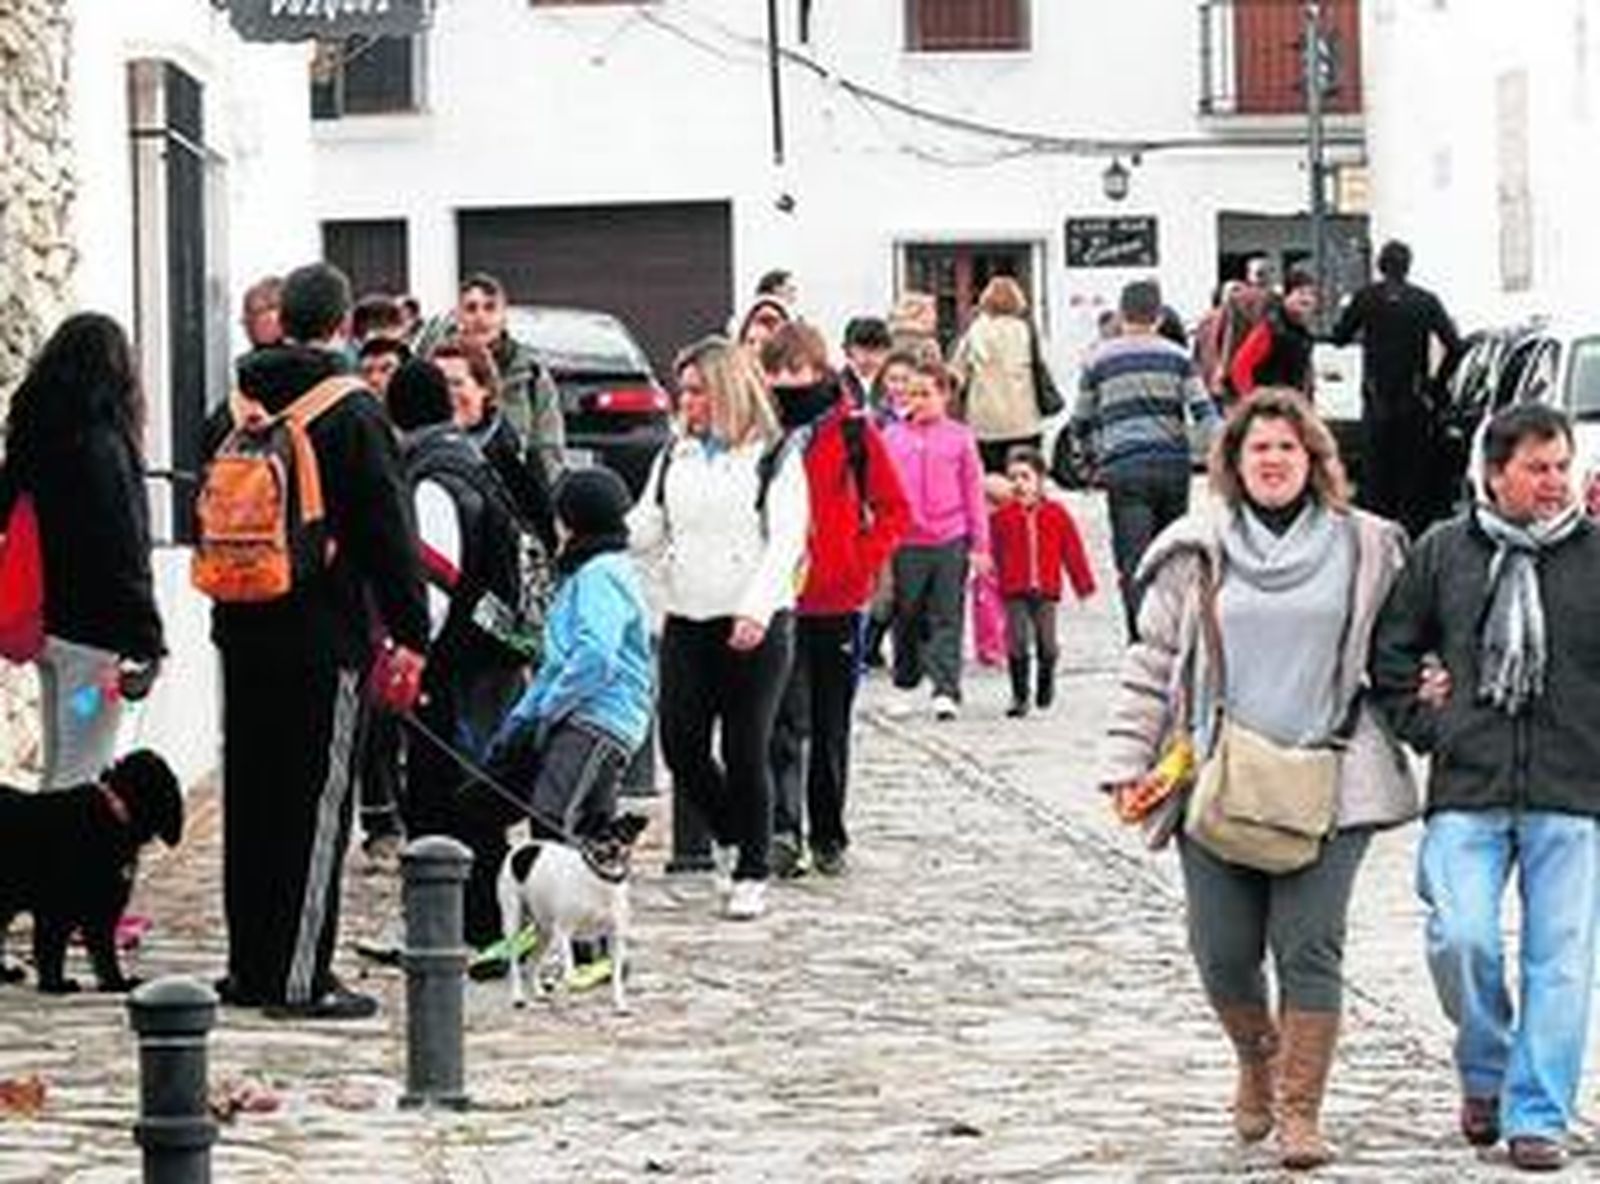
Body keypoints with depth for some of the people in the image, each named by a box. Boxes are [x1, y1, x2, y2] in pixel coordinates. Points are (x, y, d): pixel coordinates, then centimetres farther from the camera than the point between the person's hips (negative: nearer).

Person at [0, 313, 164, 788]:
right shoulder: (102, 446, -16)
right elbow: (124, 554, -18)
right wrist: (144, 641, -15)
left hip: (48, 621, 8)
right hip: (93, 630, -8)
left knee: (60, 768, 16)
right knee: (82, 775, -5)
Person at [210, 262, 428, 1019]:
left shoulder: (238, 408, 8)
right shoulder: (353, 415, -11)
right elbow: (388, 532, -12)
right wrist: (410, 634, -7)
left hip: (243, 634, 6)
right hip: (324, 637, -6)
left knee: (249, 799, 13)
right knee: (315, 804, -2)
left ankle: (251, 966, 19)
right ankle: (300, 978, -3)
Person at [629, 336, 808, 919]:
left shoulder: (776, 455, -2)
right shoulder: (675, 457, 15)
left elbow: (786, 539, -10)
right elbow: (645, 528, 12)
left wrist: (756, 609, -21)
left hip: (756, 626, -5)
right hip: (687, 622, 5)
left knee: (744, 753, -2)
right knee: (681, 746, 1)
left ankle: (751, 872, 11)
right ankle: (728, 836, 27)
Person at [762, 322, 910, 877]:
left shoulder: (852, 431, 0)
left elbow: (894, 509, 4)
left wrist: (862, 563, -7)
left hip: (838, 602, 1)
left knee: (831, 726, 11)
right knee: (786, 721, -12)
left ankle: (829, 838, 20)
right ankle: (783, 830, -19)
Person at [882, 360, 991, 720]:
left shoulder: (959, 437, 2)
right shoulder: (892, 437, 5)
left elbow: (973, 492, 5)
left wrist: (979, 545, 4)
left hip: (951, 542, -2)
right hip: (907, 542, 2)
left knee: (947, 619, -3)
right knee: (907, 620, 10)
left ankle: (946, 691, -6)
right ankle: (905, 684, 25)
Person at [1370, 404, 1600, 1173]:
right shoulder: (1444, 553, 6)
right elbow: (1389, 650, 14)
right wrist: (1426, 727, 6)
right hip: (1467, 790, 0)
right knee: (1461, 938, -11)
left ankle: (1536, 1115, 9)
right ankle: (1485, 1073, 15)